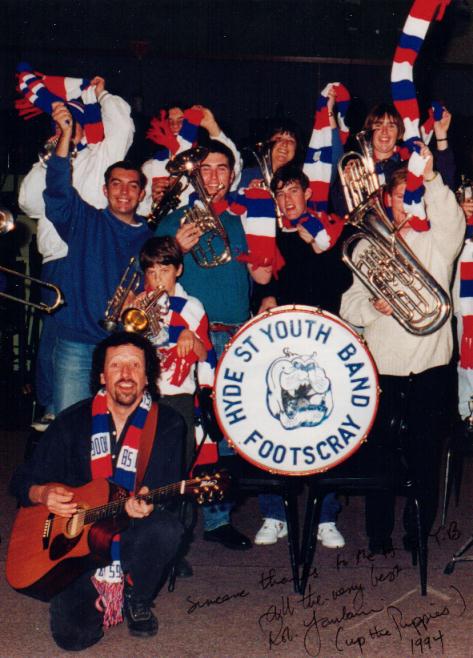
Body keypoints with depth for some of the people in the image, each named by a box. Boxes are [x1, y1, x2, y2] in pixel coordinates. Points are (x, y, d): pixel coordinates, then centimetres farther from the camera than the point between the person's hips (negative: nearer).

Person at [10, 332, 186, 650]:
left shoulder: (168, 425, -2)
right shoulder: (73, 422, 2)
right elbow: (22, 482, 7)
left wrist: (149, 504, -31)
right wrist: (43, 494, -16)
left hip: (133, 537, 0)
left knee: (167, 529, -35)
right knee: (73, 635, -21)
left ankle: (138, 599, -3)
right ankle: (97, 596, 17)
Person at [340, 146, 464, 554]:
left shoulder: (437, 241, 7)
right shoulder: (368, 244, 12)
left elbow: (451, 221, -18)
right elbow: (349, 304, 8)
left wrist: (432, 179, -33)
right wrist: (373, 306, -14)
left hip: (430, 368, -1)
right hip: (381, 367, 1)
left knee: (425, 456, 4)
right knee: (379, 455, 6)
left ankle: (418, 536, 21)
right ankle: (378, 536, 22)